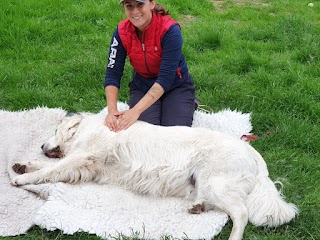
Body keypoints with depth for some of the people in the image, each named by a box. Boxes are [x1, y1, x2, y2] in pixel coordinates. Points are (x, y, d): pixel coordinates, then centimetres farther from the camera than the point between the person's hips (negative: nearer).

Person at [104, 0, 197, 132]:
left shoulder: (170, 30, -26)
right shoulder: (122, 32, -15)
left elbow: (165, 78, -31)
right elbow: (112, 74, -14)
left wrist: (136, 110, -39)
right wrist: (112, 110, -30)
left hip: (176, 86, -2)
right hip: (142, 87, 2)